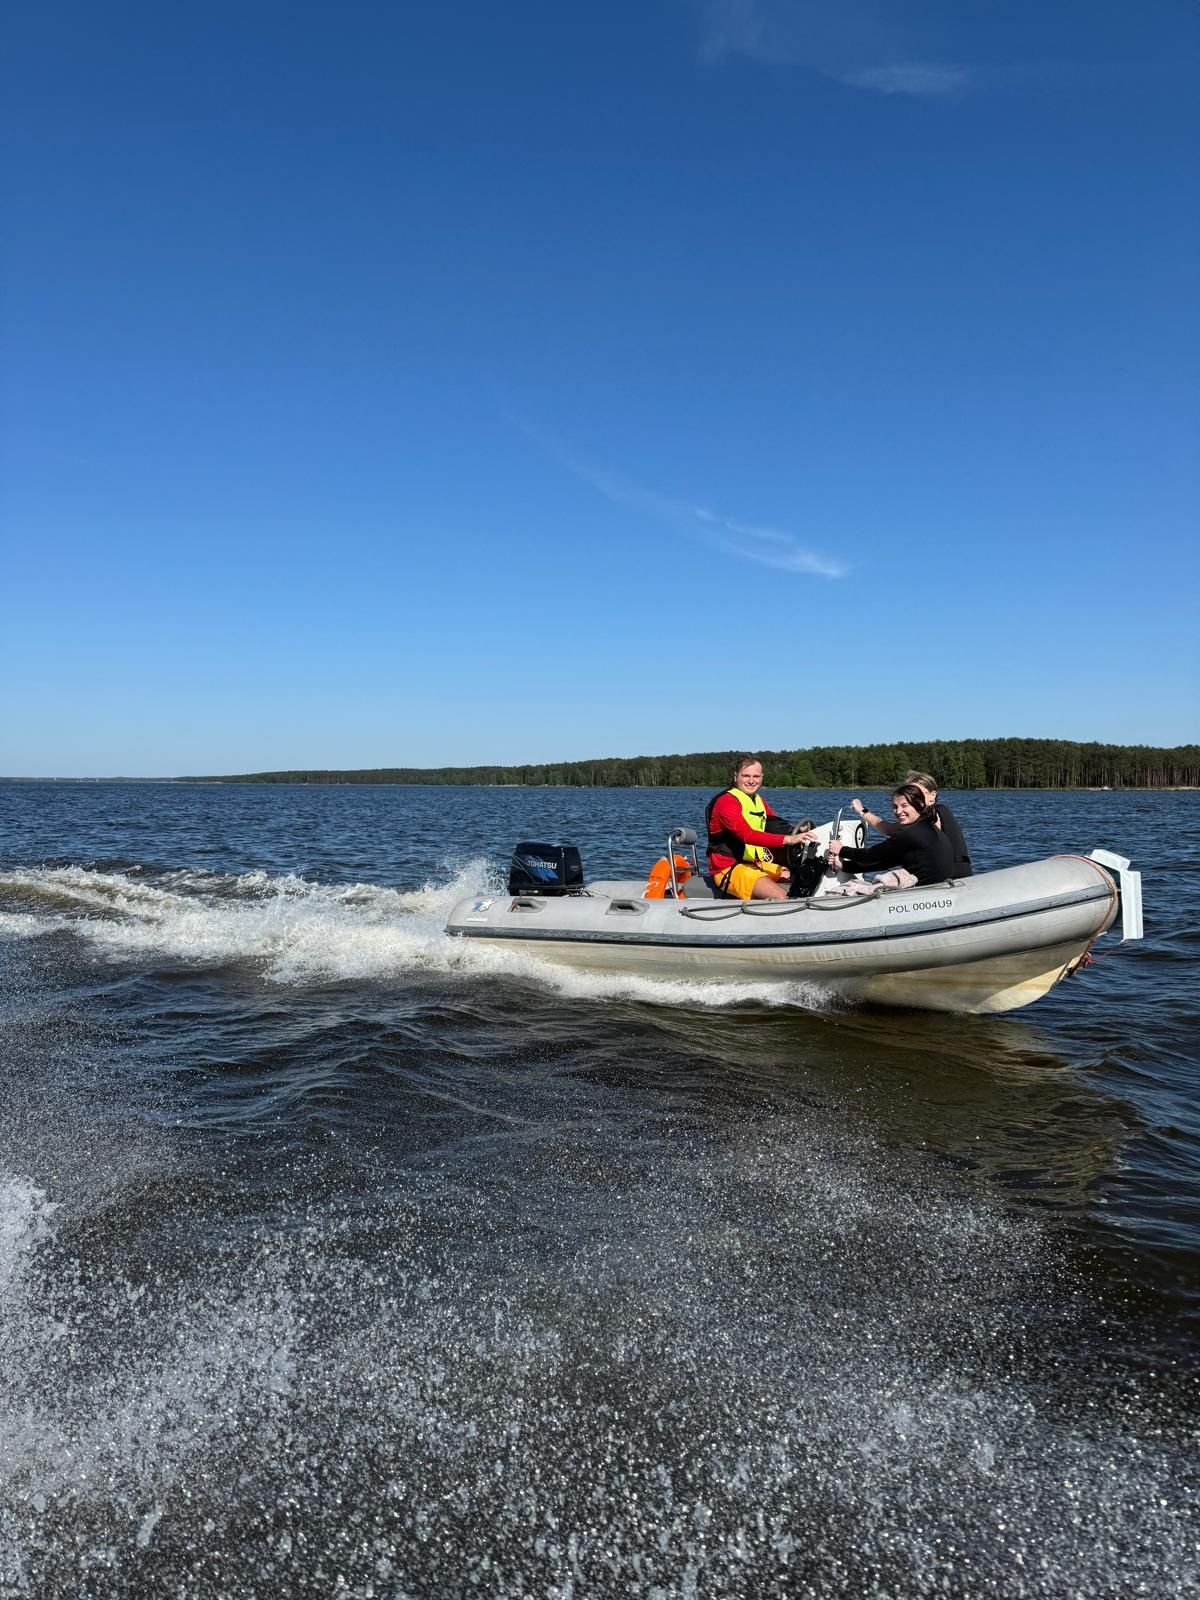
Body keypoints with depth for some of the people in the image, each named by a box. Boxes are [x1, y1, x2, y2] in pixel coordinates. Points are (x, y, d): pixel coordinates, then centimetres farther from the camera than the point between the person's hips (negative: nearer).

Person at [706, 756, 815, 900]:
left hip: (755, 864, 10)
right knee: (780, 896, -27)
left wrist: (797, 831, -7)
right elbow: (747, 835, -30)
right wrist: (789, 839, -36)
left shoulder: (758, 800, 15)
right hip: (728, 869, -9)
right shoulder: (726, 802, -16)